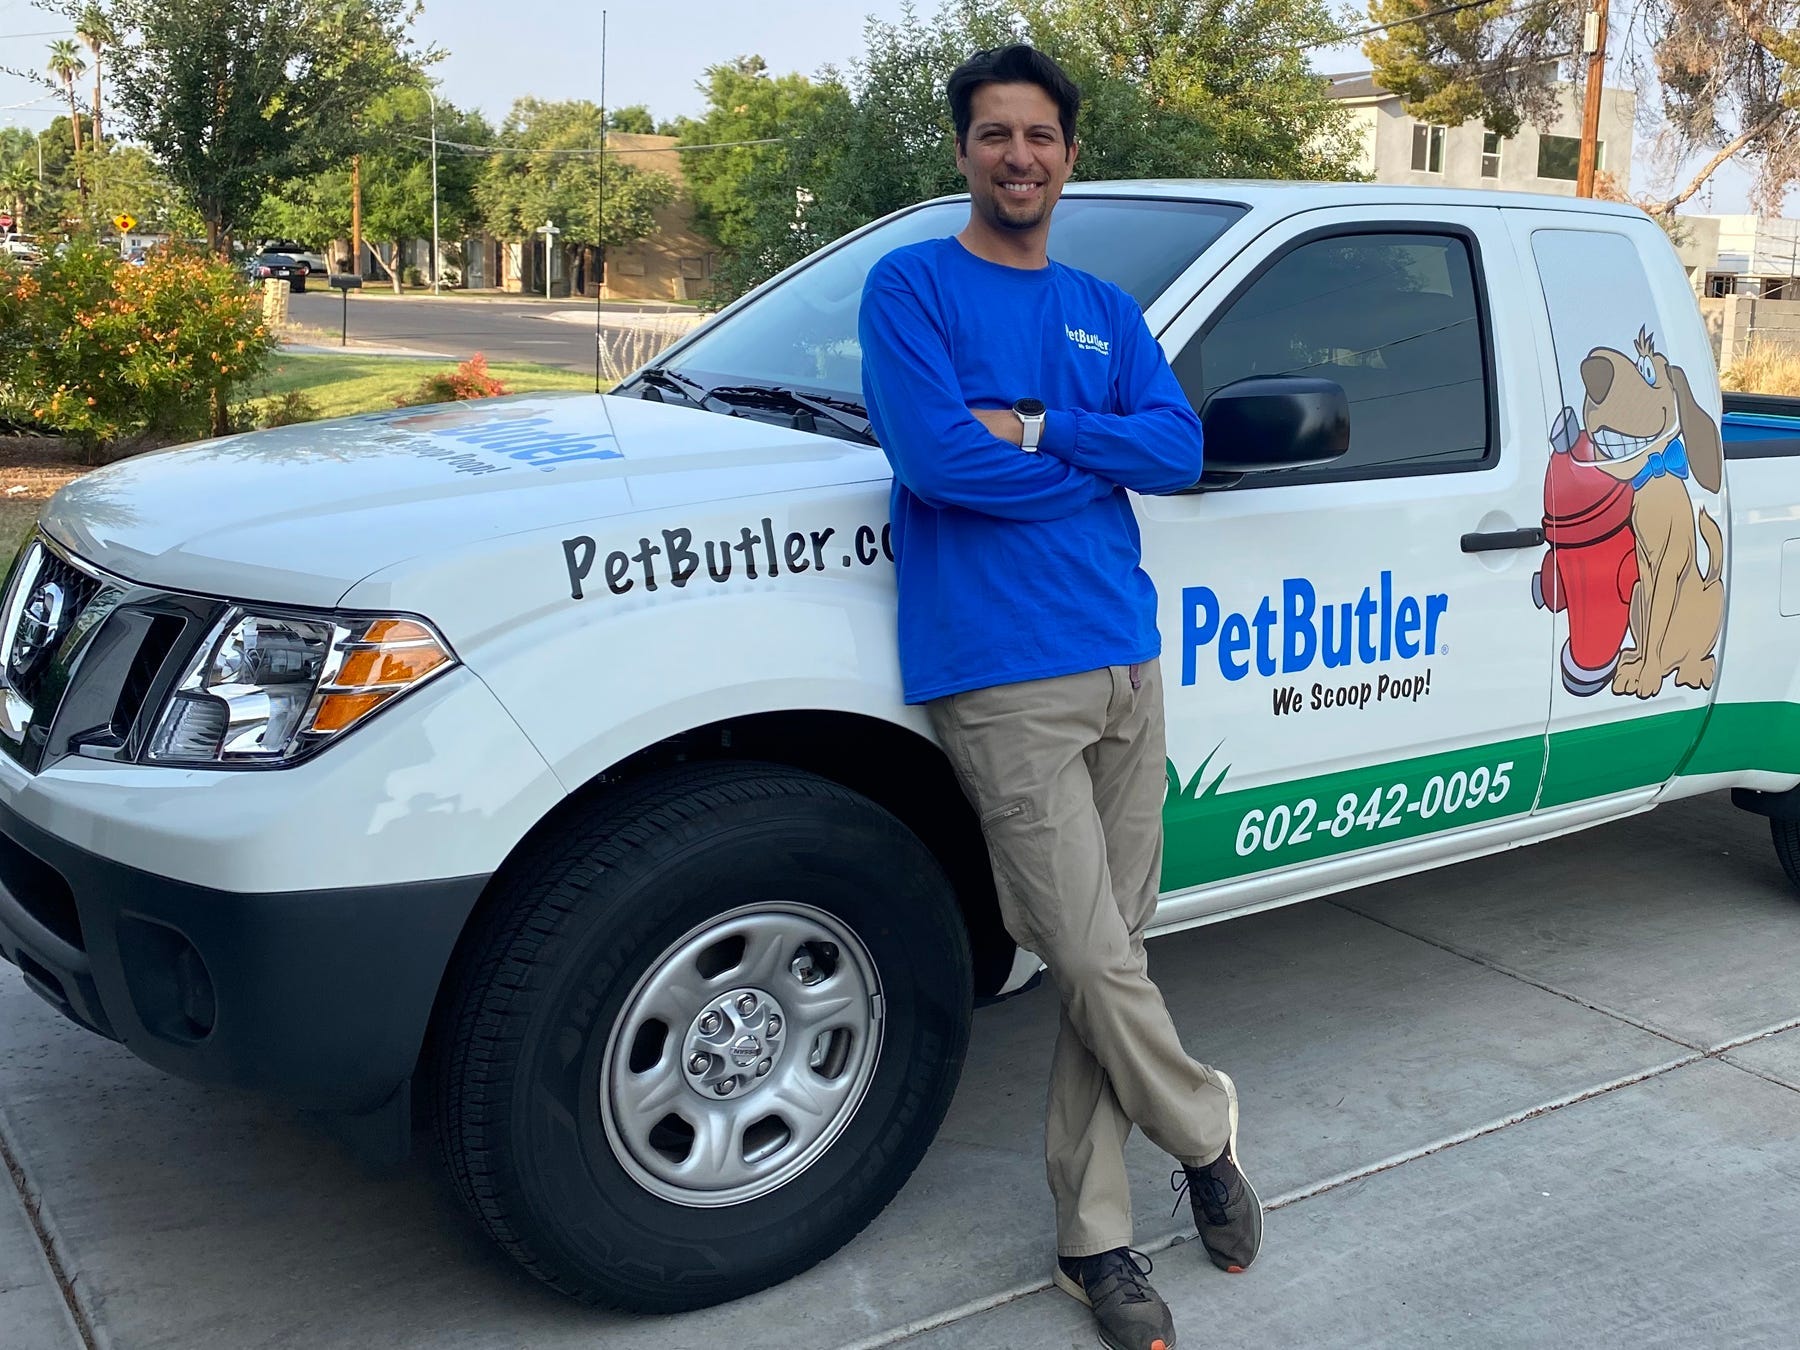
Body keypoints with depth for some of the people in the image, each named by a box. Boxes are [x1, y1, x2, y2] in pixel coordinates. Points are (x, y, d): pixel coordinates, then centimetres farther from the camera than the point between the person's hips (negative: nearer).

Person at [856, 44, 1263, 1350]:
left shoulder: (1106, 311, 18)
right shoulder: (911, 286, 1)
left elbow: (1180, 447, 3)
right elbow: (933, 453, -15)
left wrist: (1033, 428, -11)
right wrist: (1096, 461, -3)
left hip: (1126, 665, 6)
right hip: (1001, 679, -5)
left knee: (1105, 957, 8)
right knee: (1095, 962, -6)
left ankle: (1095, 1238, 19)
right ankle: (1207, 1135, 23)